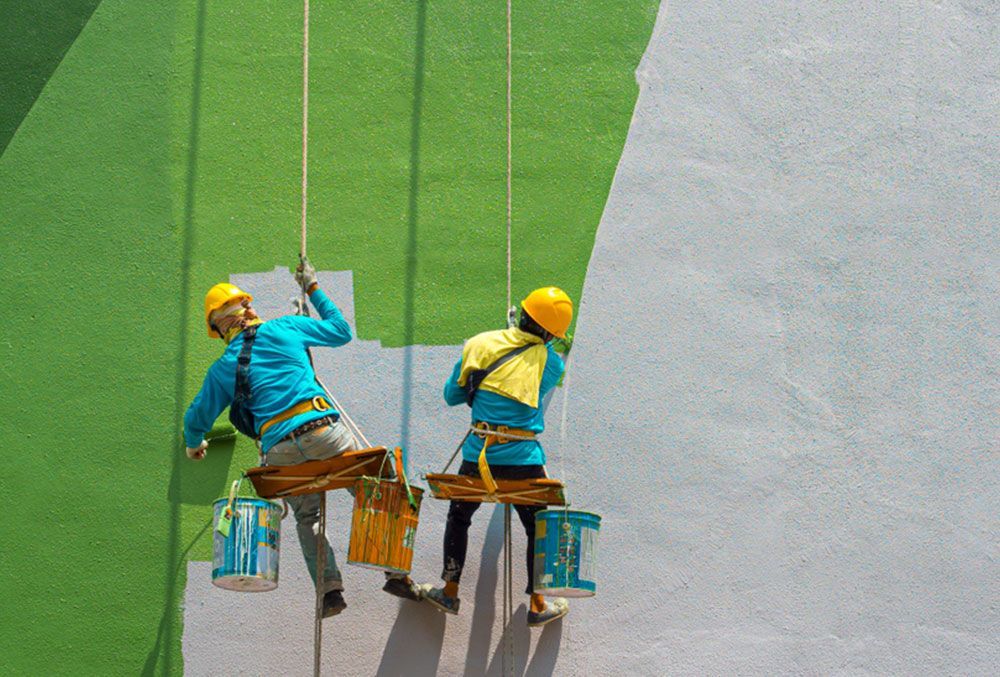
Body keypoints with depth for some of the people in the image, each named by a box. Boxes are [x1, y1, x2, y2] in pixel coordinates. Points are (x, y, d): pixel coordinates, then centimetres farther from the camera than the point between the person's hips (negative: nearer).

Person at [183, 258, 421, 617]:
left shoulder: (222, 368, 14)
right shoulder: (284, 328, 12)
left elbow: (197, 417, 24)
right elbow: (341, 331, 25)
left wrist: (194, 444, 46)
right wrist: (313, 290, 37)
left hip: (280, 451, 1)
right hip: (324, 431, -1)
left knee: (307, 518, 19)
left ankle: (330, 588, 7)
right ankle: (396, 573, 7)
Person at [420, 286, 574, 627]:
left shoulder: (479, 344, 1)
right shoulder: (550, 362, -4)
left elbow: (451, 395, 9)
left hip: (478, 455, 2)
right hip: (523, 459, -2)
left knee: (459, 516, 23)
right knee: (538, 528, 14)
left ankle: (449, 591, 27)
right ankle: (537, 605, 19)